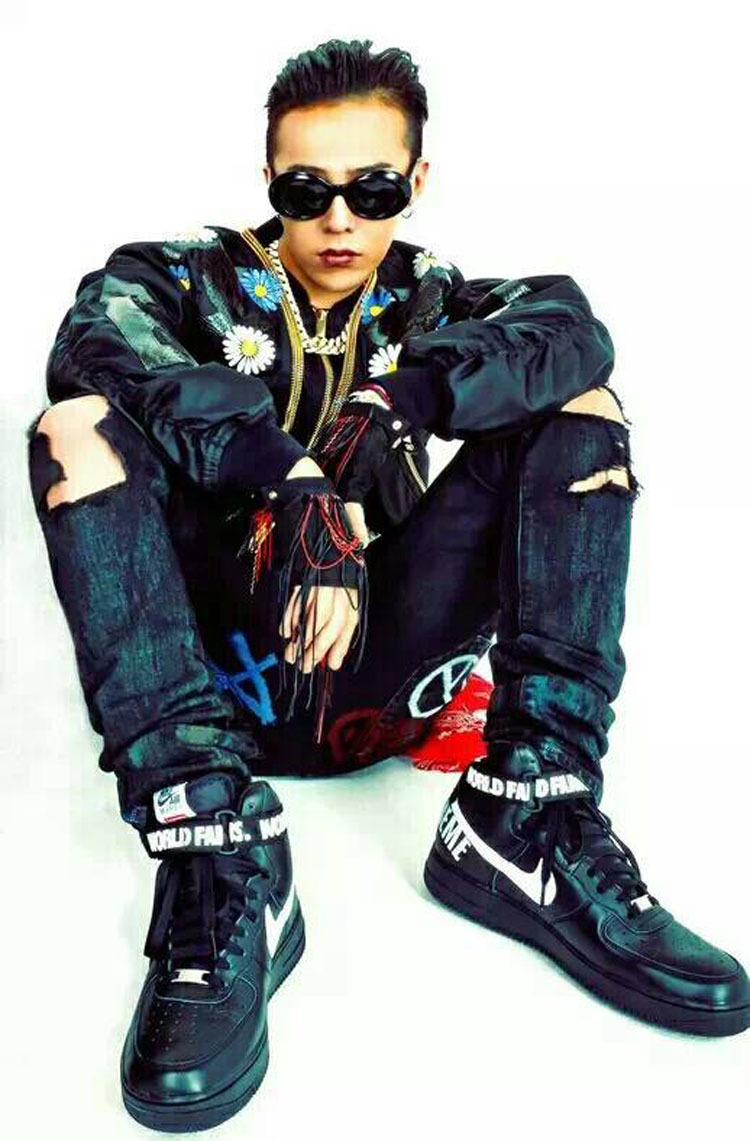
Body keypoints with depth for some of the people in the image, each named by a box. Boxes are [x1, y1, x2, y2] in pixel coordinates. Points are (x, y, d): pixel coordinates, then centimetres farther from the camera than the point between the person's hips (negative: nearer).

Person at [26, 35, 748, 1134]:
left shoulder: (426, 305, 13)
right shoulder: (186, 278, 9)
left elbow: (568, 323, -10)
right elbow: (97, 342, -17)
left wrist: (395, 399, -27)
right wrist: (287, 475, -33)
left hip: (376, 675, 2)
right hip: (216, 662, -1)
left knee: (580, 405, -7)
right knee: (79, 426, -20)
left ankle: (526, 811, -22)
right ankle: (221, 856, -34)